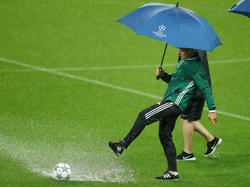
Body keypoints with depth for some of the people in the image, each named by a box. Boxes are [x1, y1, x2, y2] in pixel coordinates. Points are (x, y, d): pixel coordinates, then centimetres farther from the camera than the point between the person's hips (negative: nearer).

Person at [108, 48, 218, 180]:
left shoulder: (196, 67, -9)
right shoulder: (182, 62, 20)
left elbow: (206, 87, -12)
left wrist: (212, 110, -17)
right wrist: (163, 75, 10)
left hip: (175, 103, -10)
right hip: (169, 101, 10)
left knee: (143, 116, -15)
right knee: (165, 136, 10)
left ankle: (123, 145, -13)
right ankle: (172, 172, 13)